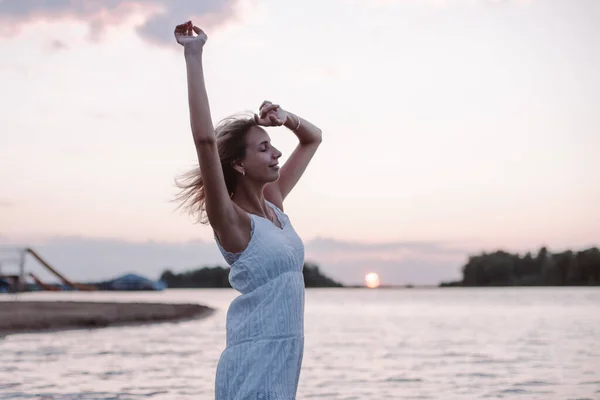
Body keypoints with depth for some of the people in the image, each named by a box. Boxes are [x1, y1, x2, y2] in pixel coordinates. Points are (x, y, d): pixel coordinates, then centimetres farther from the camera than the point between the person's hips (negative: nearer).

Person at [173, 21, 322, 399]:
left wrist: (286, 119, 1)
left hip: (285, 358, 8)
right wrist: (194, 54, -26)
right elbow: (205, 139, -28)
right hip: (253, 365, -8)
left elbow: (313, 138, 22)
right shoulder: (231, 221, -13)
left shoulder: (273, 203, 9)